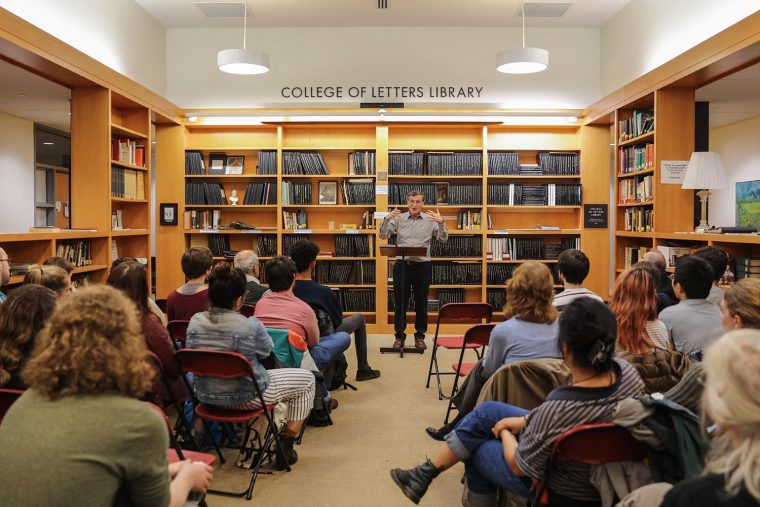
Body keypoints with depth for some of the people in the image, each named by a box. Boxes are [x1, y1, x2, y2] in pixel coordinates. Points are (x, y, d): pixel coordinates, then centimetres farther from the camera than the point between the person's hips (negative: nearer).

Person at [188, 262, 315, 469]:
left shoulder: (195, 321, -11)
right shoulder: (250, 326, -26)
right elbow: (266, 350, -5)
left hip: (207, 395, 7)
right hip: (247, 397, -6)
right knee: (307, 379, 13)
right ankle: (285, 448, 17)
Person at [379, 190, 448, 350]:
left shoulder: (430, 220, 3)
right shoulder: (399, 219, 4)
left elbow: (444, 238, -4)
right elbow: (383, 235, -3)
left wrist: (441, 222, -21)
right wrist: (386, 219, -20)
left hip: (422, 265, 0)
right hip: (402, 264, 0)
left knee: (421, 302, 8)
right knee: (400, 302, 6)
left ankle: (420, 335, 20)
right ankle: (399, 335, 16)